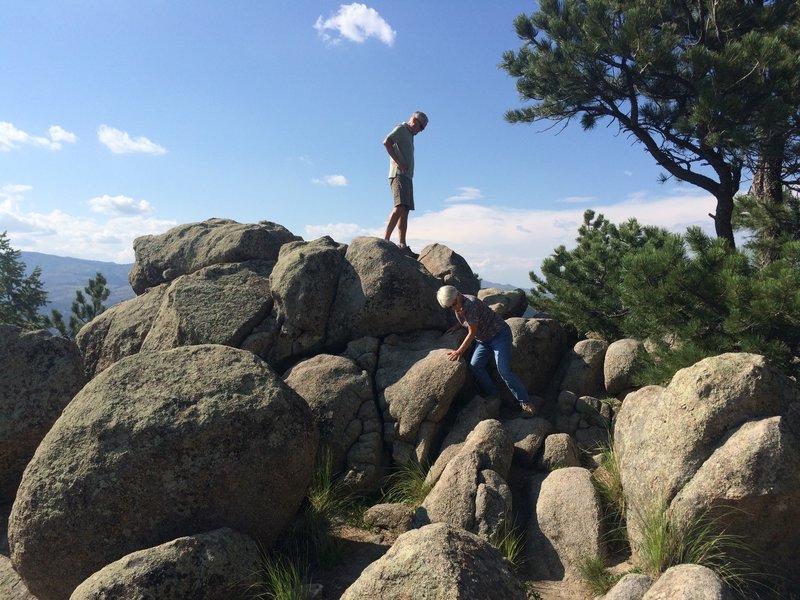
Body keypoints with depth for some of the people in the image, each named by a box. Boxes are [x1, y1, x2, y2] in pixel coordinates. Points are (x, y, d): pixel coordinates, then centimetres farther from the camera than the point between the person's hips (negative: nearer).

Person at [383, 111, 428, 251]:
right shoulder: (401, 129, 0)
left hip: (406, 177, 10)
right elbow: (387, 142, -17)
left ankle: (402, 244, 1)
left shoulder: (409, 135, 28)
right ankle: (385, 239, -29)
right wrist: (399, 163, -18)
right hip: (398, 175, -10)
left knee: (405, 211, 3)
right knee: (400, 207, -23)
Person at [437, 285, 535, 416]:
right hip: (483, 340, 9)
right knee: (475, 367, -6)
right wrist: (457, 325, 8)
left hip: (499, 334, -9)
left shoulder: (470, 303, -30)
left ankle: (525, 402, -5)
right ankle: (493, 396, 10)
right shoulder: (458, 306, -2)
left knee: (504, 371, -18)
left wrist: (459, 351, -21)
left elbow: (472, 333, -25)